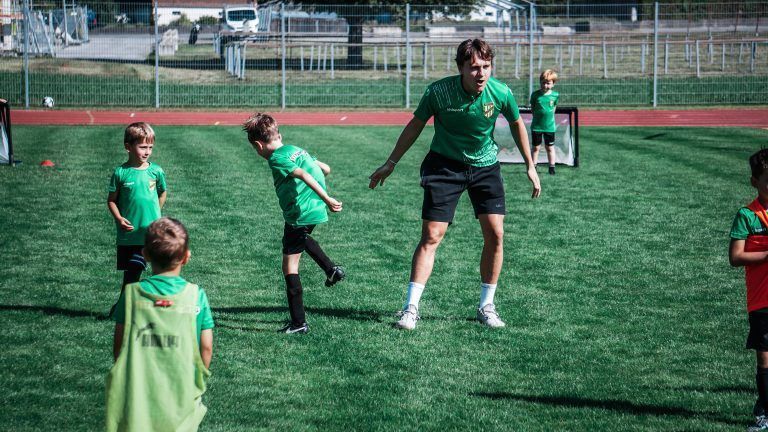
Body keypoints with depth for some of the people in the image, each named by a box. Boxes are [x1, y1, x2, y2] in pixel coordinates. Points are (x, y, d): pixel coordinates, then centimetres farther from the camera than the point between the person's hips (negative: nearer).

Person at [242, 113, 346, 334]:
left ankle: (298, 323, -1)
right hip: (316, 210, 9)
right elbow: (325, 169, 19)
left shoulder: (276, 158, -11)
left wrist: (327, 199, -30)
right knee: (301, 238, 40)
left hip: (300, 214, -9)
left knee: (290, 266, -1)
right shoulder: (295, 149, 13)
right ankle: (331, 268, 28)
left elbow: (303, 175, -25)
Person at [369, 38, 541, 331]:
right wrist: (391, 163, 1)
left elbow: (517, 124, 4)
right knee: (431, 237, -8)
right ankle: (411, 308, -3)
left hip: (485, 166, 2)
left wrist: (530, 166, 9)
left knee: (495, 234, -6)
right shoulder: (438, 91, -21)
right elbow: (416, 125, -3)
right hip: (445, 165, -2)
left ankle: (486, 306, 9)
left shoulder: (501, 93, -17)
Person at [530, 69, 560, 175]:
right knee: (536, 147, 9)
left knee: (550, 148, 10)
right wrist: (537, 116, -3)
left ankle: (552, 168, 18)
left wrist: (549, 115, 3)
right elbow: (532, 108, 3)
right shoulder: (535, 94, -9)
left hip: (549, 126, 1)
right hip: (536, 126, -1)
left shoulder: (555, 95, -6)